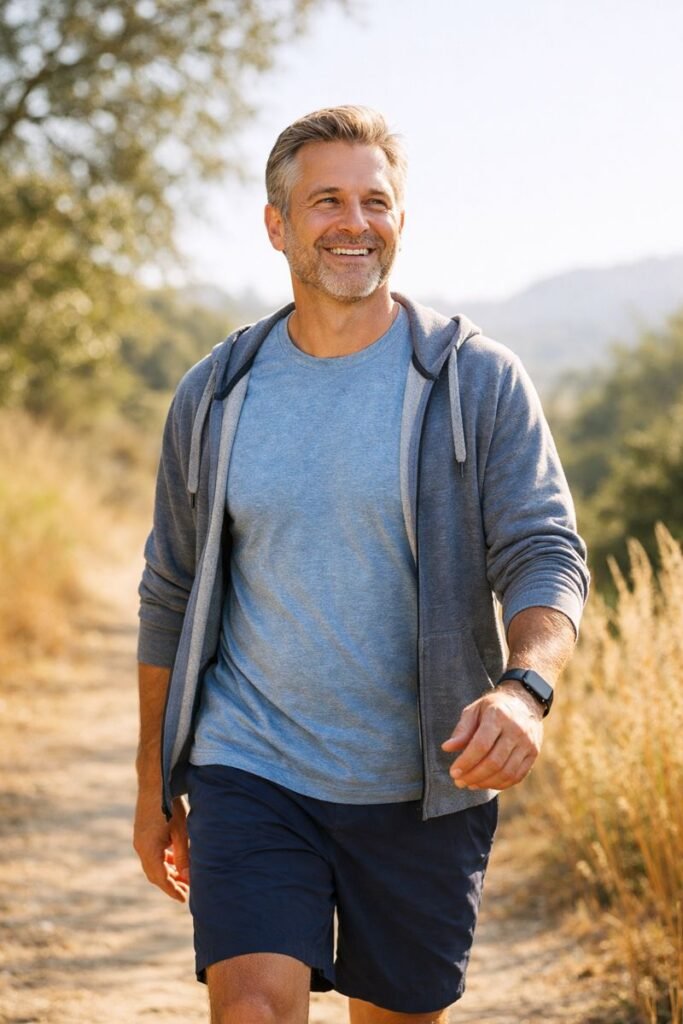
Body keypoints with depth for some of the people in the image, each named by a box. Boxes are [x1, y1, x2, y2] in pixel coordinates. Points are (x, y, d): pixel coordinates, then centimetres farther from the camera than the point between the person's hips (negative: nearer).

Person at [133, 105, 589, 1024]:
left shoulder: (479, 381, -4)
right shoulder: (215, 397, 3)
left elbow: (547, 558, -10)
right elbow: (172, 595, 11)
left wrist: (524, 688, -31)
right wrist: (154, 784, 13)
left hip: (424, 786, 0)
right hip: (248, 771, 1)